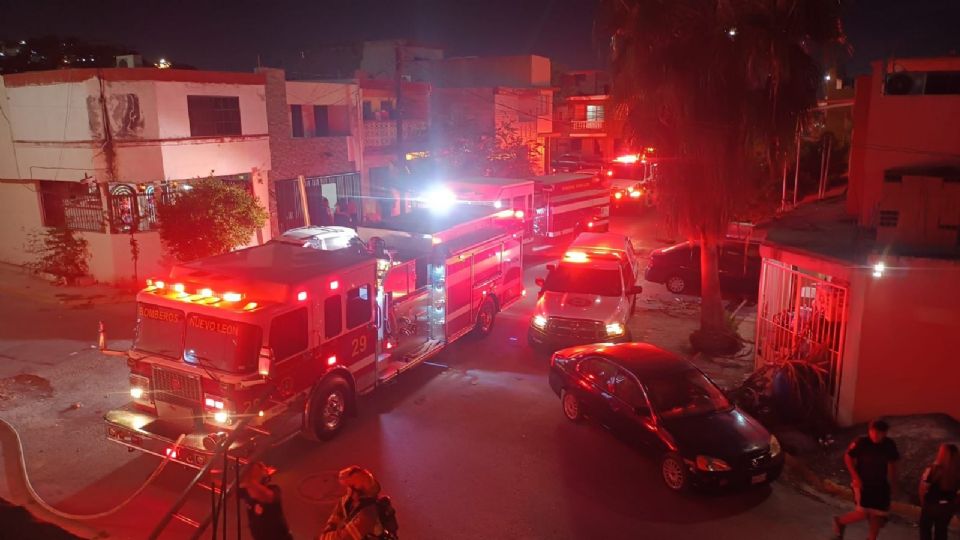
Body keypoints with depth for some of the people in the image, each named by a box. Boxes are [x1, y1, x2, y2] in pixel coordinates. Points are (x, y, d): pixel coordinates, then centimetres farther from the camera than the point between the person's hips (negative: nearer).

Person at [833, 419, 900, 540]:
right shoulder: (861, 443, -18)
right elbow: (847, 457, -9)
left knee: (879, 514, 6)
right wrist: (855, 477, -15)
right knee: (863, 513, -13)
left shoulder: (890, 445, -6)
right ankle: (840, 521, 14)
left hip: (881, 484, 5)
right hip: (862, 482, -5)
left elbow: (892, 464, 7)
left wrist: (892, 483, 8)